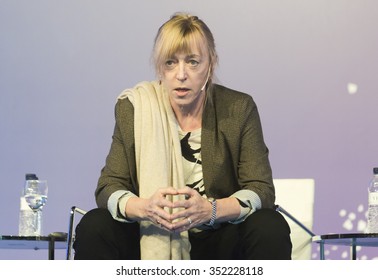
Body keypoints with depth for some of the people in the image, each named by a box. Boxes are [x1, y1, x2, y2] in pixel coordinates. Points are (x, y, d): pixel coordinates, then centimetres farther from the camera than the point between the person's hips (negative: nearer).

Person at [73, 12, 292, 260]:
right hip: (150, 243, 1)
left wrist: (211, 209, -30)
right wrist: (143, 207, -30)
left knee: (271, 228, -29)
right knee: (93, 227, -26)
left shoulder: (239, 109, -4)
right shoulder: (132, 109, -3)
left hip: (219, 246, 0)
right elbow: (109, 188, -5)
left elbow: (262, 191, -9)